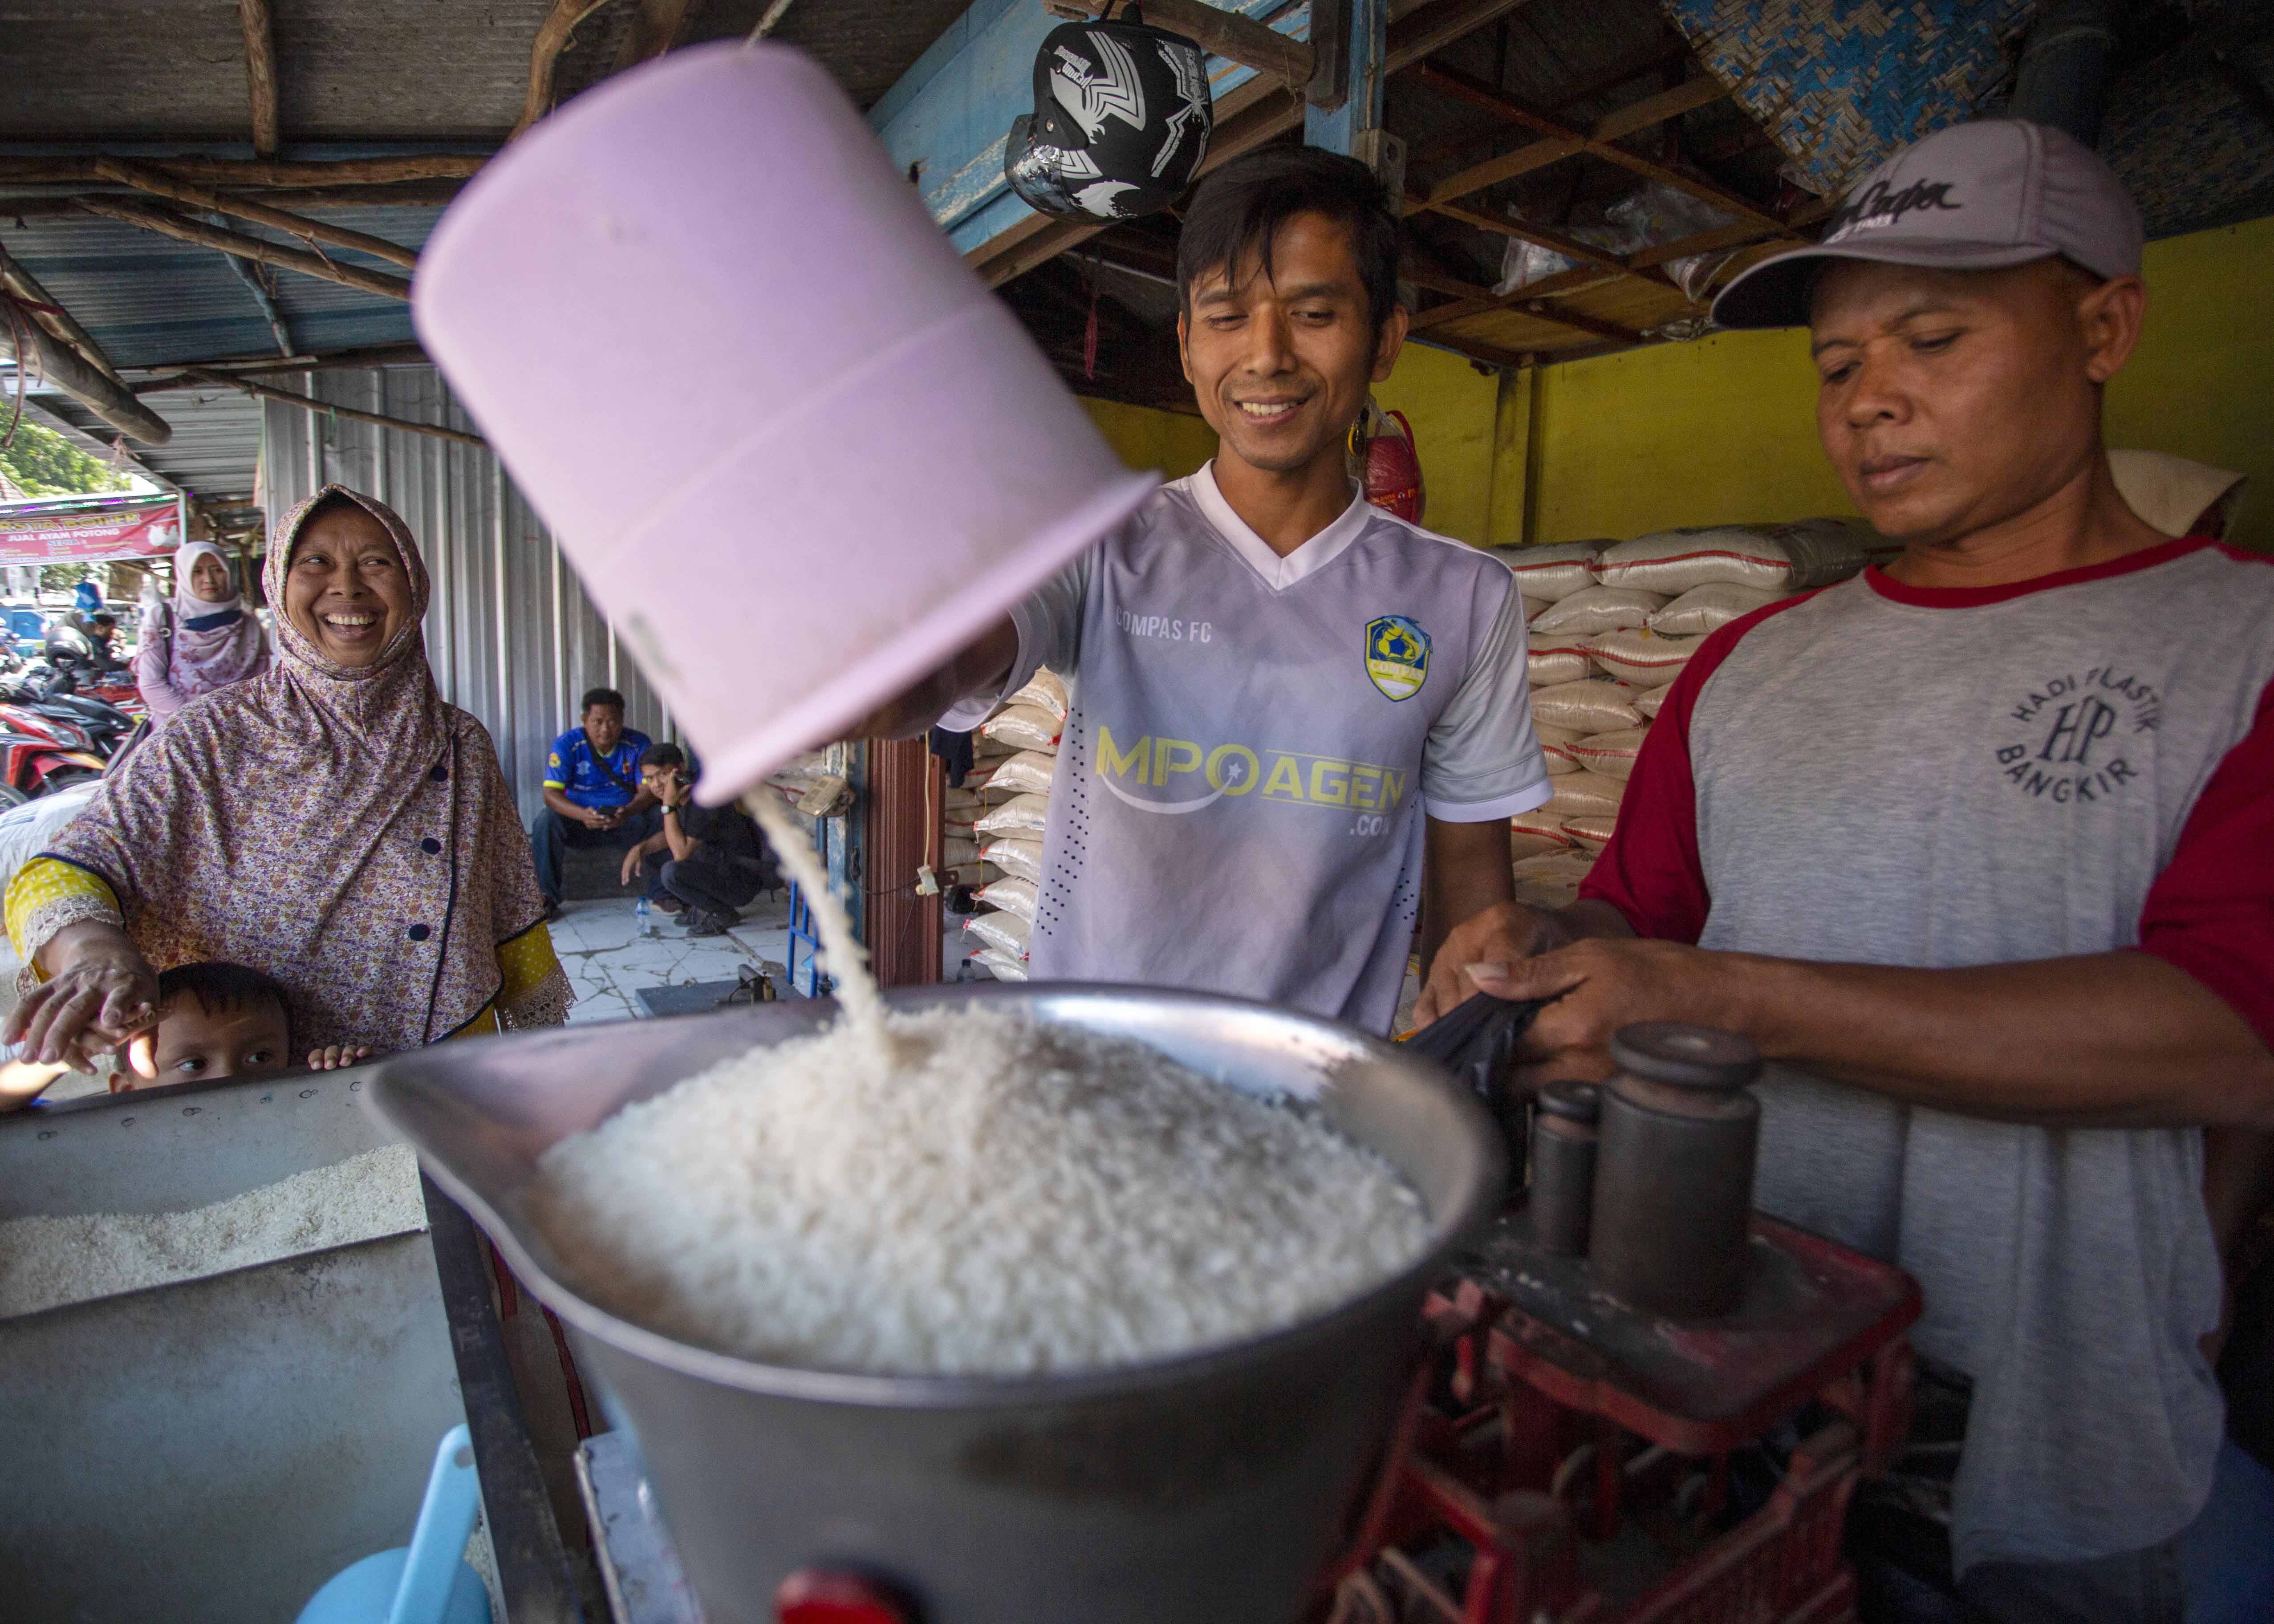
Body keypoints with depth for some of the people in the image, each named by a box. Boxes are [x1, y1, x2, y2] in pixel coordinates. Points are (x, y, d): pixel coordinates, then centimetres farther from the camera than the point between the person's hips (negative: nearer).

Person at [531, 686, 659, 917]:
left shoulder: (638, 743, -6)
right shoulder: (567, 745, -9)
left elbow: (648, 790, -13)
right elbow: (551, 793, -18)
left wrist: (628, 812, -37)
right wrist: (583, 814, -39)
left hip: (625, 823, 1)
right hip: (579, 822, -1)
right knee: (547, 820, -30)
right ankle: (546, 898, -19)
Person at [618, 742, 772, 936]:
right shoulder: (681, 796, 1)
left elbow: (681, 853, -29)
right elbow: (670, 835, 17)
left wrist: (669, 805, -29)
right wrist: (639, 849, -2)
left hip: (742, 879, -9)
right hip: (713, 865, 9)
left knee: (672, 872, -33)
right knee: (637, 856, 9)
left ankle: (723, 914, -8)